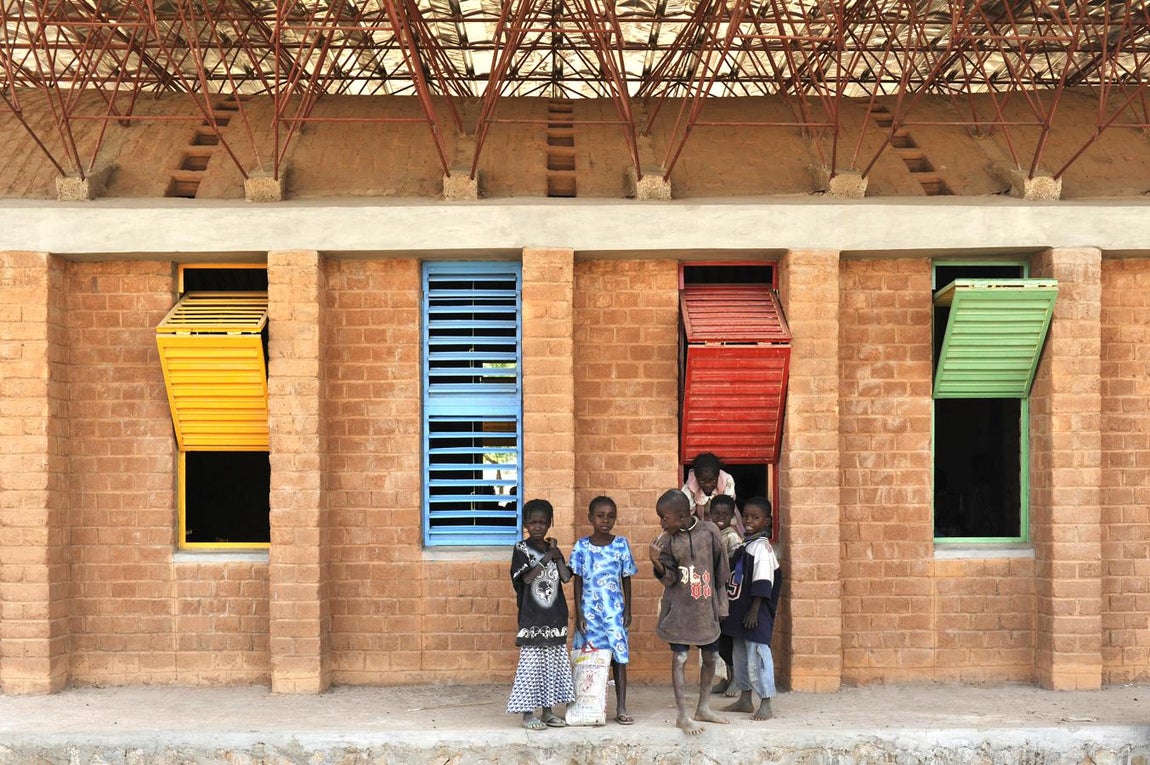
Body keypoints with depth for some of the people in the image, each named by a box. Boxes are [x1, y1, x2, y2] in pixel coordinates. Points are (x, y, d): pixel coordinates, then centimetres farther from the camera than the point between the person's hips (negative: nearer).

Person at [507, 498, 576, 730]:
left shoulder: (553, 549, 10)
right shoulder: (521, 549, -4)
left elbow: (566, 577, -1)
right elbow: (527, 577, -16)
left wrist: (557, 556, -7)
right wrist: (546, 559, -15)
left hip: (554, 618, 5)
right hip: (531, 618, -5)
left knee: (553, 663, 8)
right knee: (531, 663, -3)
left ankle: (548, 711, 17)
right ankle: (528, 713, 3)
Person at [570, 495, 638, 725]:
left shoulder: (621, 545, 1)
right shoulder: (581, 547, 0)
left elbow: (626, 579, 6)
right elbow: (578, 581, 3)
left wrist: (628, 609, 3)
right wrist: (578, 613, -2)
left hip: (614, 609, 0)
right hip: (589, 610, 0)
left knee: (619, 656, -1)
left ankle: (621, 708, 4)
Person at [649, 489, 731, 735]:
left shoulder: (709, 531, -7)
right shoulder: (667, 540, -7)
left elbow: (720, 569, 2)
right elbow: (670, 578, -9)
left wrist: (721, 604, 6)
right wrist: (657, 563, -29)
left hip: (706, 608, 2)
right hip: (680, 609, -2)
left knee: (709, 657, 12)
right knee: (679, 659, -6)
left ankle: (703, 708, 28)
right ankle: (683, 716, 1)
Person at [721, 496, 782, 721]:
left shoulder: (762, 547, -13)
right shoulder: (744, 545, 13)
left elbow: (762, 584, -18)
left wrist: (754, 610, -20)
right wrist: (731, 608, 19)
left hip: (756, 614, -9)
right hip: (740, 609, 9)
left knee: (757, 655, -8)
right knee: (740, 656, 15)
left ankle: (765, 705, -3)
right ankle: (745, 699, 26)